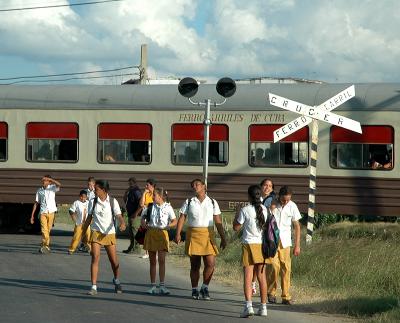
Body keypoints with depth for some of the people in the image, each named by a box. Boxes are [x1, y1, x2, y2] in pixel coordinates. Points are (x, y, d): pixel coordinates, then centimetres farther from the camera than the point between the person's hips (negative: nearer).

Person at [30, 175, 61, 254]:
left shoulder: (52, 188, 1)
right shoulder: (39, 191, 7)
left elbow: (59, 184, -22)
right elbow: (36, 203, 10)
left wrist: (49, 178, -24)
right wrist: (32, 215, 6)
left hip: (51, 212, 0)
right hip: (43, 212, 0)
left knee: (48, 230, 8)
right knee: (44, 230, -14)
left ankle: (43, 246, 20)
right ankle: (46, 246, -17)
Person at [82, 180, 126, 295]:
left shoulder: (112, 201, -2)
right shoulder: (93, 202, 4)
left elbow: (119, 216, -8)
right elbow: (89, 218, 12)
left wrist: (122, 223, -29)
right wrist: (82, 232, 11)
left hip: (109, 233, -1)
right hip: (96, 233, 1)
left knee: (114, 260, 5)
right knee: (95, 258, -13)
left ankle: (116, 280, 34)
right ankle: (94, 287, -14)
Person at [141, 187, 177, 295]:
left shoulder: (168, 207, 0)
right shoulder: (150, 207, 8)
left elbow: (174, 221, 0)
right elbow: (143, 217, 18)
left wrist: (169, 225, -19)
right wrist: (144, 223, -3)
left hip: (162, 233, -3)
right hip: (151, 233, 3)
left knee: (161, 260, -10)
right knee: (152, 261, 7)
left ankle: (162, 286, -10)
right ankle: (153, 286, 13)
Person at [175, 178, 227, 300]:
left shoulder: (212, 202, 10)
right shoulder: (189, 202, 9)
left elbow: (218, 222, 10)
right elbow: (181, 218, 3)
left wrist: (223, 238, 6)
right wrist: (178, 234, -9)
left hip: (208, 234, 0)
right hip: (193, 234, 0)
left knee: (210, 263, -10)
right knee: (195, 265, 3)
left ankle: (205, 288, 8)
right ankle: (195, 290, 15)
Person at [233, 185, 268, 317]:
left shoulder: (245, 210, -9)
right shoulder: (264, 209, 3)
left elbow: (236, 227, -1)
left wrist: (236, 216, 13)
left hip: (249, 244, -4)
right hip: (262, 244, 4)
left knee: (247, 276, -7)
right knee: (261, 276, 12)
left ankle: (248, 305, -21)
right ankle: (263, 307, 16)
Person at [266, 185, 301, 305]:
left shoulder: (292, 206, -1)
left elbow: (296, 226, 6)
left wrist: (297, 245, 3)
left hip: (285, 241, 2)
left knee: (286, 268, -2)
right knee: (273, 266, -13)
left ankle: (286, 296, 5)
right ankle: (271, 293, 5)